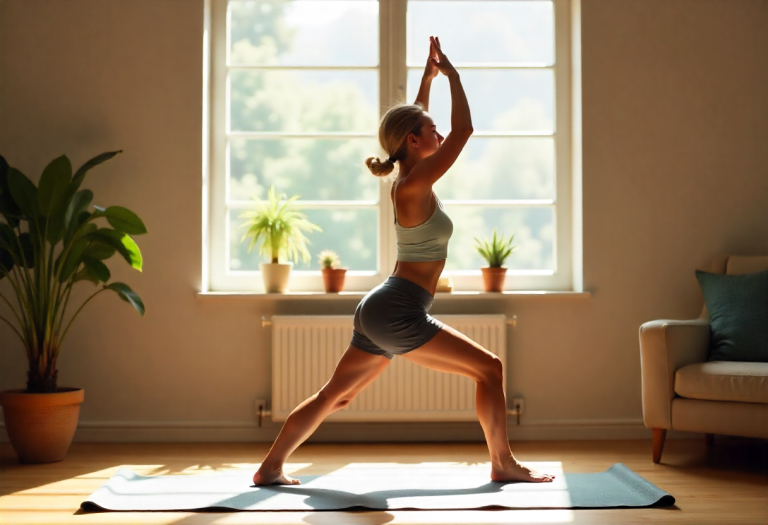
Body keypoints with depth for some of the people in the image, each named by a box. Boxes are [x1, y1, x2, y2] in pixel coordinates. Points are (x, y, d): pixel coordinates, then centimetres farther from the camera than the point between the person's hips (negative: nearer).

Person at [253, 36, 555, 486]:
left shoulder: (408, 183, 11)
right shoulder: (415, 186, -14)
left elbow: (413, 119, 28)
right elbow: (463, 129, -15)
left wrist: (429, 77, 26)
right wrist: (452, 75, -5)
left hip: (379, 311, 10)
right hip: (398, 313, -10)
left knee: (335, 396, 14)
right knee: (488, 368, -3)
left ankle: (271, 468, 19)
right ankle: (503, 464, 4)